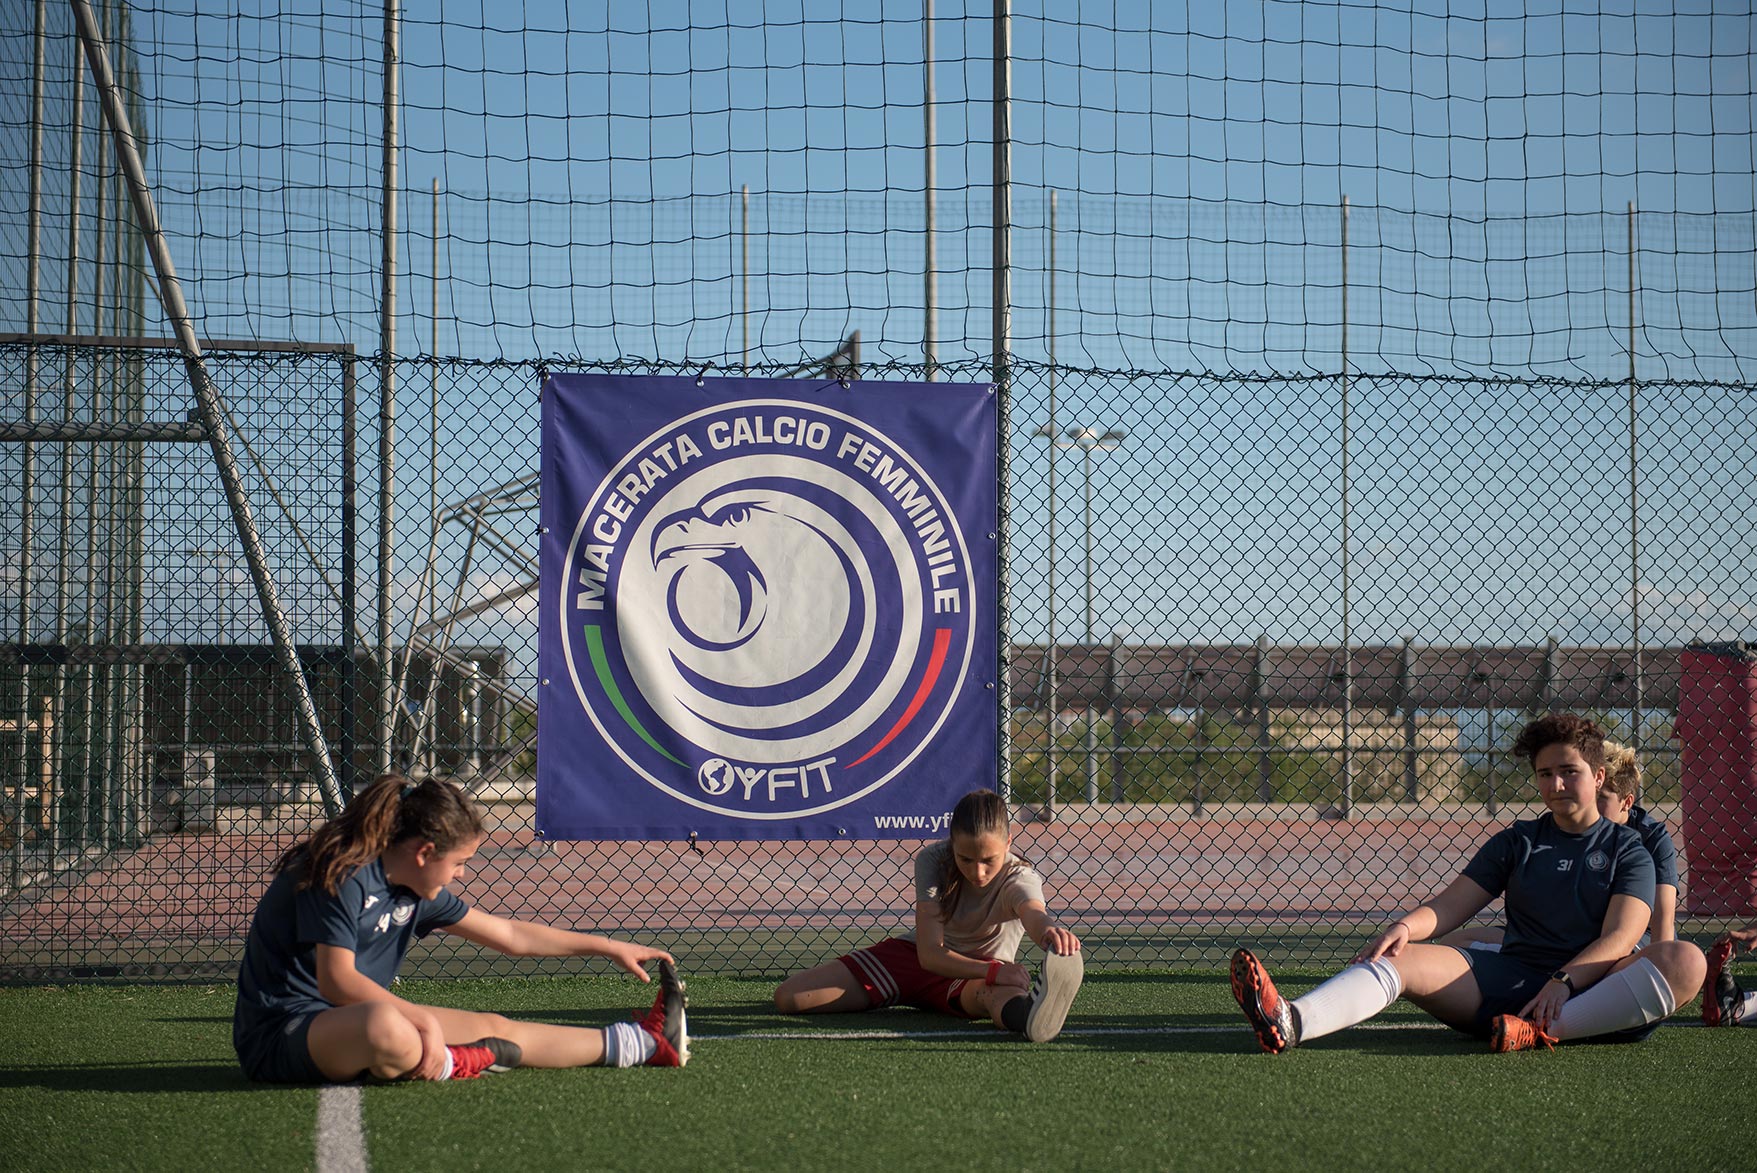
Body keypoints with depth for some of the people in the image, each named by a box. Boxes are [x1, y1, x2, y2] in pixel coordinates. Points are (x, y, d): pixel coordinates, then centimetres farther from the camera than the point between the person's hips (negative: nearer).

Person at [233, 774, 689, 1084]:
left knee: (495, 1028, 9)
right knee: (387, 1030, -41)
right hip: (280, 1030, -9)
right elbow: (336, 981, -26)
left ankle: (647, 1043, 19)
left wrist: (609, 947, 23)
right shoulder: (340, 875, -19)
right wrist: (420, 1017, -29)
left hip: (349, 1015, 9)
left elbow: (509, 935, 19)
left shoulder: (416, 889, 8)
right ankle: (448, 1065, -8)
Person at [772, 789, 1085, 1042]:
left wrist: (1052, 933, -75)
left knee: (997, 994, -48)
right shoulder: (933, 859, -19)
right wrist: (993, 971, -45)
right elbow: (930, 953, -27)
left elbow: (1035, 915, -49)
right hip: (914, 956, 4)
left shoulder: (1020, 878, -22)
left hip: (982, 973, -4)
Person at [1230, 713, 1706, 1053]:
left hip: (1592, 988, -2)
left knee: (1686, 960, -32)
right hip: (1511, 977, 2)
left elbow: (1618, 938, -6)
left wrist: (1564, 982, -24)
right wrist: (1406, 926, -14)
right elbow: (1449, 907, 9)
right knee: (1400, 957, -21)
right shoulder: (1515, 842, 20)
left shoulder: (1627, 849, 10)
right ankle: (1290, 1022, -51)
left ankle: (1542, 1032, -45)